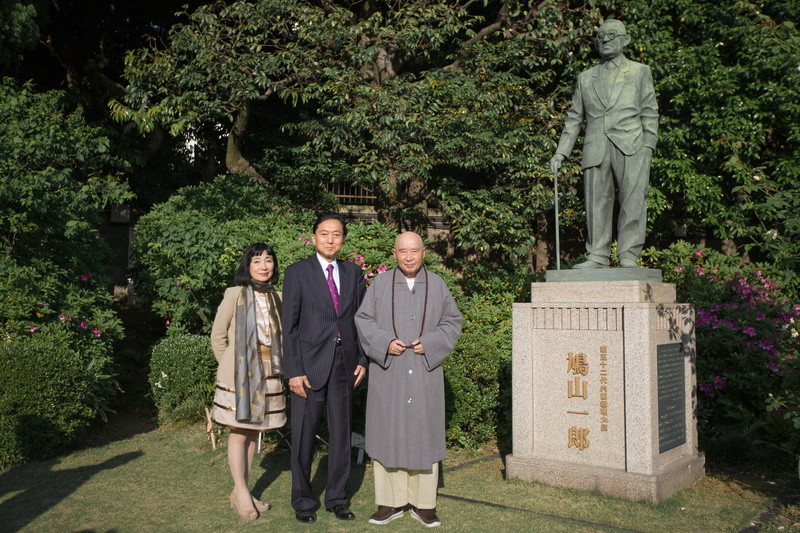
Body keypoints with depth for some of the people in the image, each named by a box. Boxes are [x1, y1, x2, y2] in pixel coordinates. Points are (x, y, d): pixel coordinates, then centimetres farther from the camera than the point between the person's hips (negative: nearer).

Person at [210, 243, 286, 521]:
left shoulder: (276, 298, 7)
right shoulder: (235, 294, -6)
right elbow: (218, 336, 0)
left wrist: (278, 368, 4)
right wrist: (229, 367, 4)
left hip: (268, 374, 4)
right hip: (239, 374, -4)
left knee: (254, 431, 10)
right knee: (239, 431, 0)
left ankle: (243, 491, 20)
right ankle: (241, 493, 10)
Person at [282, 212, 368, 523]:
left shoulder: (353, 273, 9)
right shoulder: (298, 272, -2)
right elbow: (290, 325, -5)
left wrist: (362, 360, 3)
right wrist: (293, 371, -10)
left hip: (344, 366, 3)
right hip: (309, 365, -3)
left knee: (341, 433, 11)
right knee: (303, 436, 5)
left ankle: (336, 498, 25)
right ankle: (302, 501, 21)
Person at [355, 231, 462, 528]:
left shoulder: (437, 285, 5)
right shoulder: (380, 283, 3)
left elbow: (452, 322, 6)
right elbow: (363, 320, 3)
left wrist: (430, 343, -10)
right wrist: (385, 343, -14)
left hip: (424, 373, 0)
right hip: (388, 372, 0)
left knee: (424, 433, 4)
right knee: (388, 433, 3)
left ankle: (424, 504, 14)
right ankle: (391, 502, 14)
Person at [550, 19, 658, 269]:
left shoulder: (640, 72, 18)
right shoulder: (586, 77, 22)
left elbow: (649, 112, 10)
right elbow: (574, 117, 20)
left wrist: (648, 146, -3)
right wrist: (561, 152, 10)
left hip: (630, 146, -2)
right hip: (596, 149, 2)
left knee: (633, 199, -9)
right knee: (596, 201, -3)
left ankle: (628, 257, -7)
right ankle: (598, 256, 2)